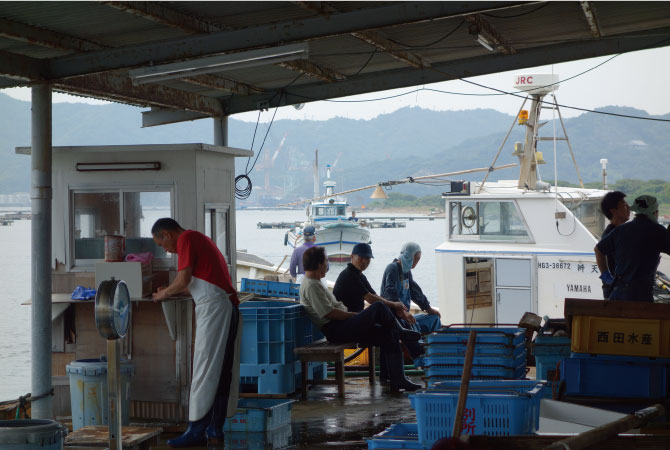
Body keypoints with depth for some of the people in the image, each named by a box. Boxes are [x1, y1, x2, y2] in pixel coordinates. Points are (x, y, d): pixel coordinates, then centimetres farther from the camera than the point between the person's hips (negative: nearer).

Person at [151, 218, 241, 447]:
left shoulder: (186, 239, -5)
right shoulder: (199, 239, 23)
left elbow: (184, 279, -13)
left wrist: (164, 293, 3)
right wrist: (171, 291, 19)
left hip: (213, 307, -10)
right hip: (228, 307, 10)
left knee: (205, 370, -7)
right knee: (222, 370, 11)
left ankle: (197, 430, -6)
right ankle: (215, 428, 15)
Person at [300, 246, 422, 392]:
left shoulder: (314, 283, 21)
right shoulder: (311, 286, -14)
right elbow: (328, 313, -20)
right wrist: (354, 315, -10)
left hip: (341, 328, 11)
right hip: (335, 331, -11)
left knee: (388, 336, 1)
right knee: (378, 307, -19)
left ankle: (398, 381, 1)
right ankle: (400, 332, 9)